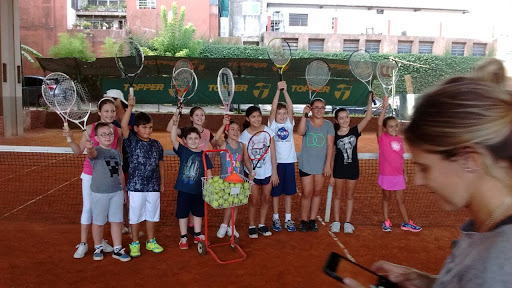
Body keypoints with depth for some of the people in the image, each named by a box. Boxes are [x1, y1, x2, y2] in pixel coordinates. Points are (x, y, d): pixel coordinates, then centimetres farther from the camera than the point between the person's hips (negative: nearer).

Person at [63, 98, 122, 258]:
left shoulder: (117, 132, -1)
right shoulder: (90, 129, -6)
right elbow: (79, 151, -1)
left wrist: (120, 176, 5)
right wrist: (70, 139, -17)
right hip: (90, 174, -2)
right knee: (88, 207, 3)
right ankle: (83, 244, 15)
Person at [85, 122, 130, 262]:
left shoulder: (116, 153, 10)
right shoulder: (97, 151, -8)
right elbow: (92, 153, -35)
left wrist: (124, 190, 18)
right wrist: (89, 148, -59)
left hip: (116, 192, 5)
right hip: (99, 192, -5)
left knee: (117, 221, 9)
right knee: (98, 222, 9)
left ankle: (118, 249, 19)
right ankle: (98, 248, 28)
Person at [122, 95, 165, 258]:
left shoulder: (157, 145, 5)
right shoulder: (132, 141, -5)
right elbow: (123, 126, -22)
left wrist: (162, 183, 14)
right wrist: (130, 107, -32)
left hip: (153, 186, 3)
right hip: (136, 186, -3)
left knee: (151, 214, 15)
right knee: (135, 215, 9)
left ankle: (151, 241, 32)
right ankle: (135, 243, 26)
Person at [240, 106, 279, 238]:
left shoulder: (268, 131, -6)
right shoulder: (244, 135, -8)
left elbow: (273, 153, -3)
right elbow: (246, 157, -10)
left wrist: (274, 172, -5)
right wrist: (250, 171, -27)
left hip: (267, 172, 2)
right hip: (252, 173, -2)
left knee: (266, 199, 11)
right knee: (254, 200, 1)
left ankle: (261, 225, 27)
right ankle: (252, 226, 19)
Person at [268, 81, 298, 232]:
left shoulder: (289, 124, 6)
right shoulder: (272, 125, 0)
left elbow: (291, 108, -7)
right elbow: (273, 108, -12)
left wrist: (285, 91, -14)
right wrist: (278, 90, -18)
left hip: (289, 161, 3)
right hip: (276, 162, -2)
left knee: (288, 192, 9)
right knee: (275, 192, 5)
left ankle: (288, 220, 19)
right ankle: (276, 219, 17)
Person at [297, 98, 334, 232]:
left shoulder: (328, 124, 2)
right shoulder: (306, 122, -2)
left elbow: (330, 145, -3)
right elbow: (300, 132, -25)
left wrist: (328, 164, -9)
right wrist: (304, 115, -31)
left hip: (322, 164, 2)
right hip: (306, 164, -2)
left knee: (317, 192, 10)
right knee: (307, 193, -2)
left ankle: (312, 220, 21)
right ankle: (304, 220, 12)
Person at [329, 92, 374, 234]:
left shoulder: (355, 131, -4)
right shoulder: (334, 136, -5)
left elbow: (368, 117, -17)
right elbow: (331, 156, -1)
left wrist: (370, 100, -25)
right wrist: (331, 174, -1)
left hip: (353, 169, 1)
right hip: (339, 169, -1)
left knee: (350, 196, 11)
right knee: (338, 196, 10)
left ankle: (347, 223, 21)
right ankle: (336, 222, 20)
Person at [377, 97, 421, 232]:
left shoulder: (400, 139, 6)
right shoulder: (382, 138, -9)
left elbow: (401, 157, 12)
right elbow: (379, 123, -26)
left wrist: (405, 172, 13)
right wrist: (384, 108, -31)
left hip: (398, 175, 4)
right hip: (386, 174, -4)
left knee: (401, 199, 14)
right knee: (386, 198, 11)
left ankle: (406, 223, 26)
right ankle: (386, 222, 24)